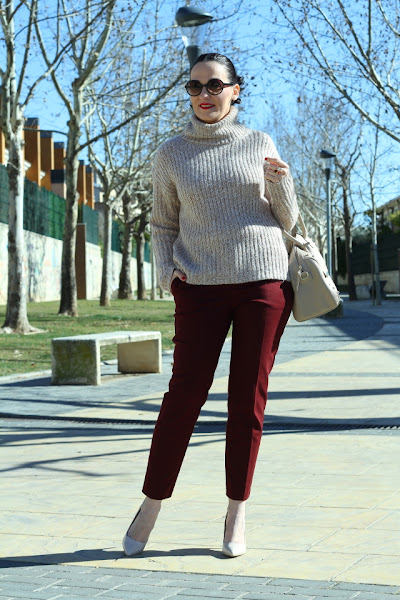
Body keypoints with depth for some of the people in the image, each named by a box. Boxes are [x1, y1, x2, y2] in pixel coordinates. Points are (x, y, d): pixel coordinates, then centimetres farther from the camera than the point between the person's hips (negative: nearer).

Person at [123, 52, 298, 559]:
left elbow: (287, 221, 11)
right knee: (185, 394, -5)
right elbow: (162, 224, 15)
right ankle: (150, 508, 8)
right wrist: (166, 270, -2)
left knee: (248, 400, 3)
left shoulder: (259, 144, 9)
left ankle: (236, 516, 12)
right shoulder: (171, 155, 8)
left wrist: (280, 182, -7)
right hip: (202, 286, -1)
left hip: (264, 279, 1)